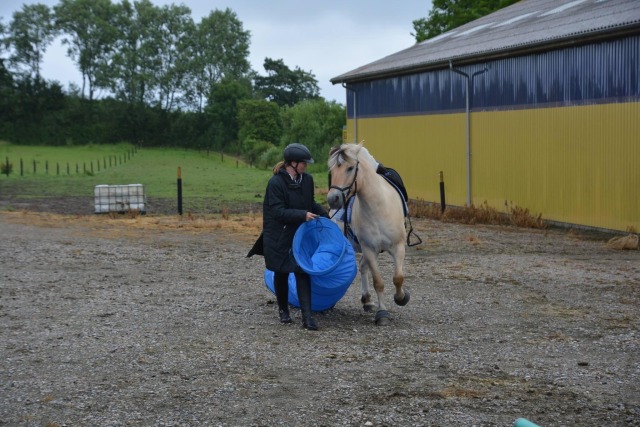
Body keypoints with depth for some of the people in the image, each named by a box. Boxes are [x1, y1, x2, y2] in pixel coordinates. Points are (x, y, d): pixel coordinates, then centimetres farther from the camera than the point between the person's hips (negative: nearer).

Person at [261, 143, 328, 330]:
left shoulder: (307, 180, 1)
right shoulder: (276, 183, -17)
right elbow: (278, 211, -21)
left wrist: (324, 213, 1)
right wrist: (303, 215, -28)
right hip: (279, 236, -4)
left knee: (302, 271, -7)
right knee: (281, 273, 11)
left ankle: (307, 316, -11)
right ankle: (283, 309, 33)